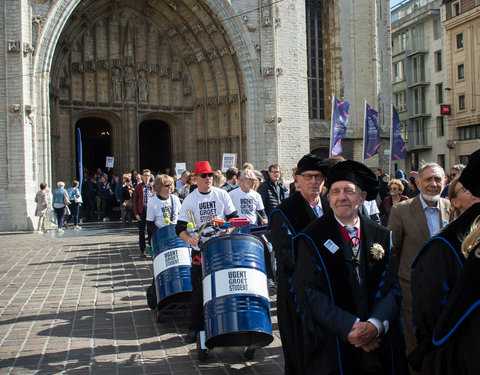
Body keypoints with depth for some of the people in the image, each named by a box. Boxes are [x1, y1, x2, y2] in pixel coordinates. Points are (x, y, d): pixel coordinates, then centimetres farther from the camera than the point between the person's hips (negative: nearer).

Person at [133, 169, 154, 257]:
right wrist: (136, 213, -8)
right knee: (142, 231, 3)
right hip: (142, 211, -2)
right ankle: (142, 250, 11)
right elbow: (135, 200, -1)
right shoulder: (138, 187, 1)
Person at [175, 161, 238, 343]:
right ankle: (195, 328, 14)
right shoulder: (190, 200, -1)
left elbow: (233, 218, 7)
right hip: (200, 249, -1)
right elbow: (180, 227, -4)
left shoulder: (222, 195, 1)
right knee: (199, 291, 2)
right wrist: (189, 239, -24)